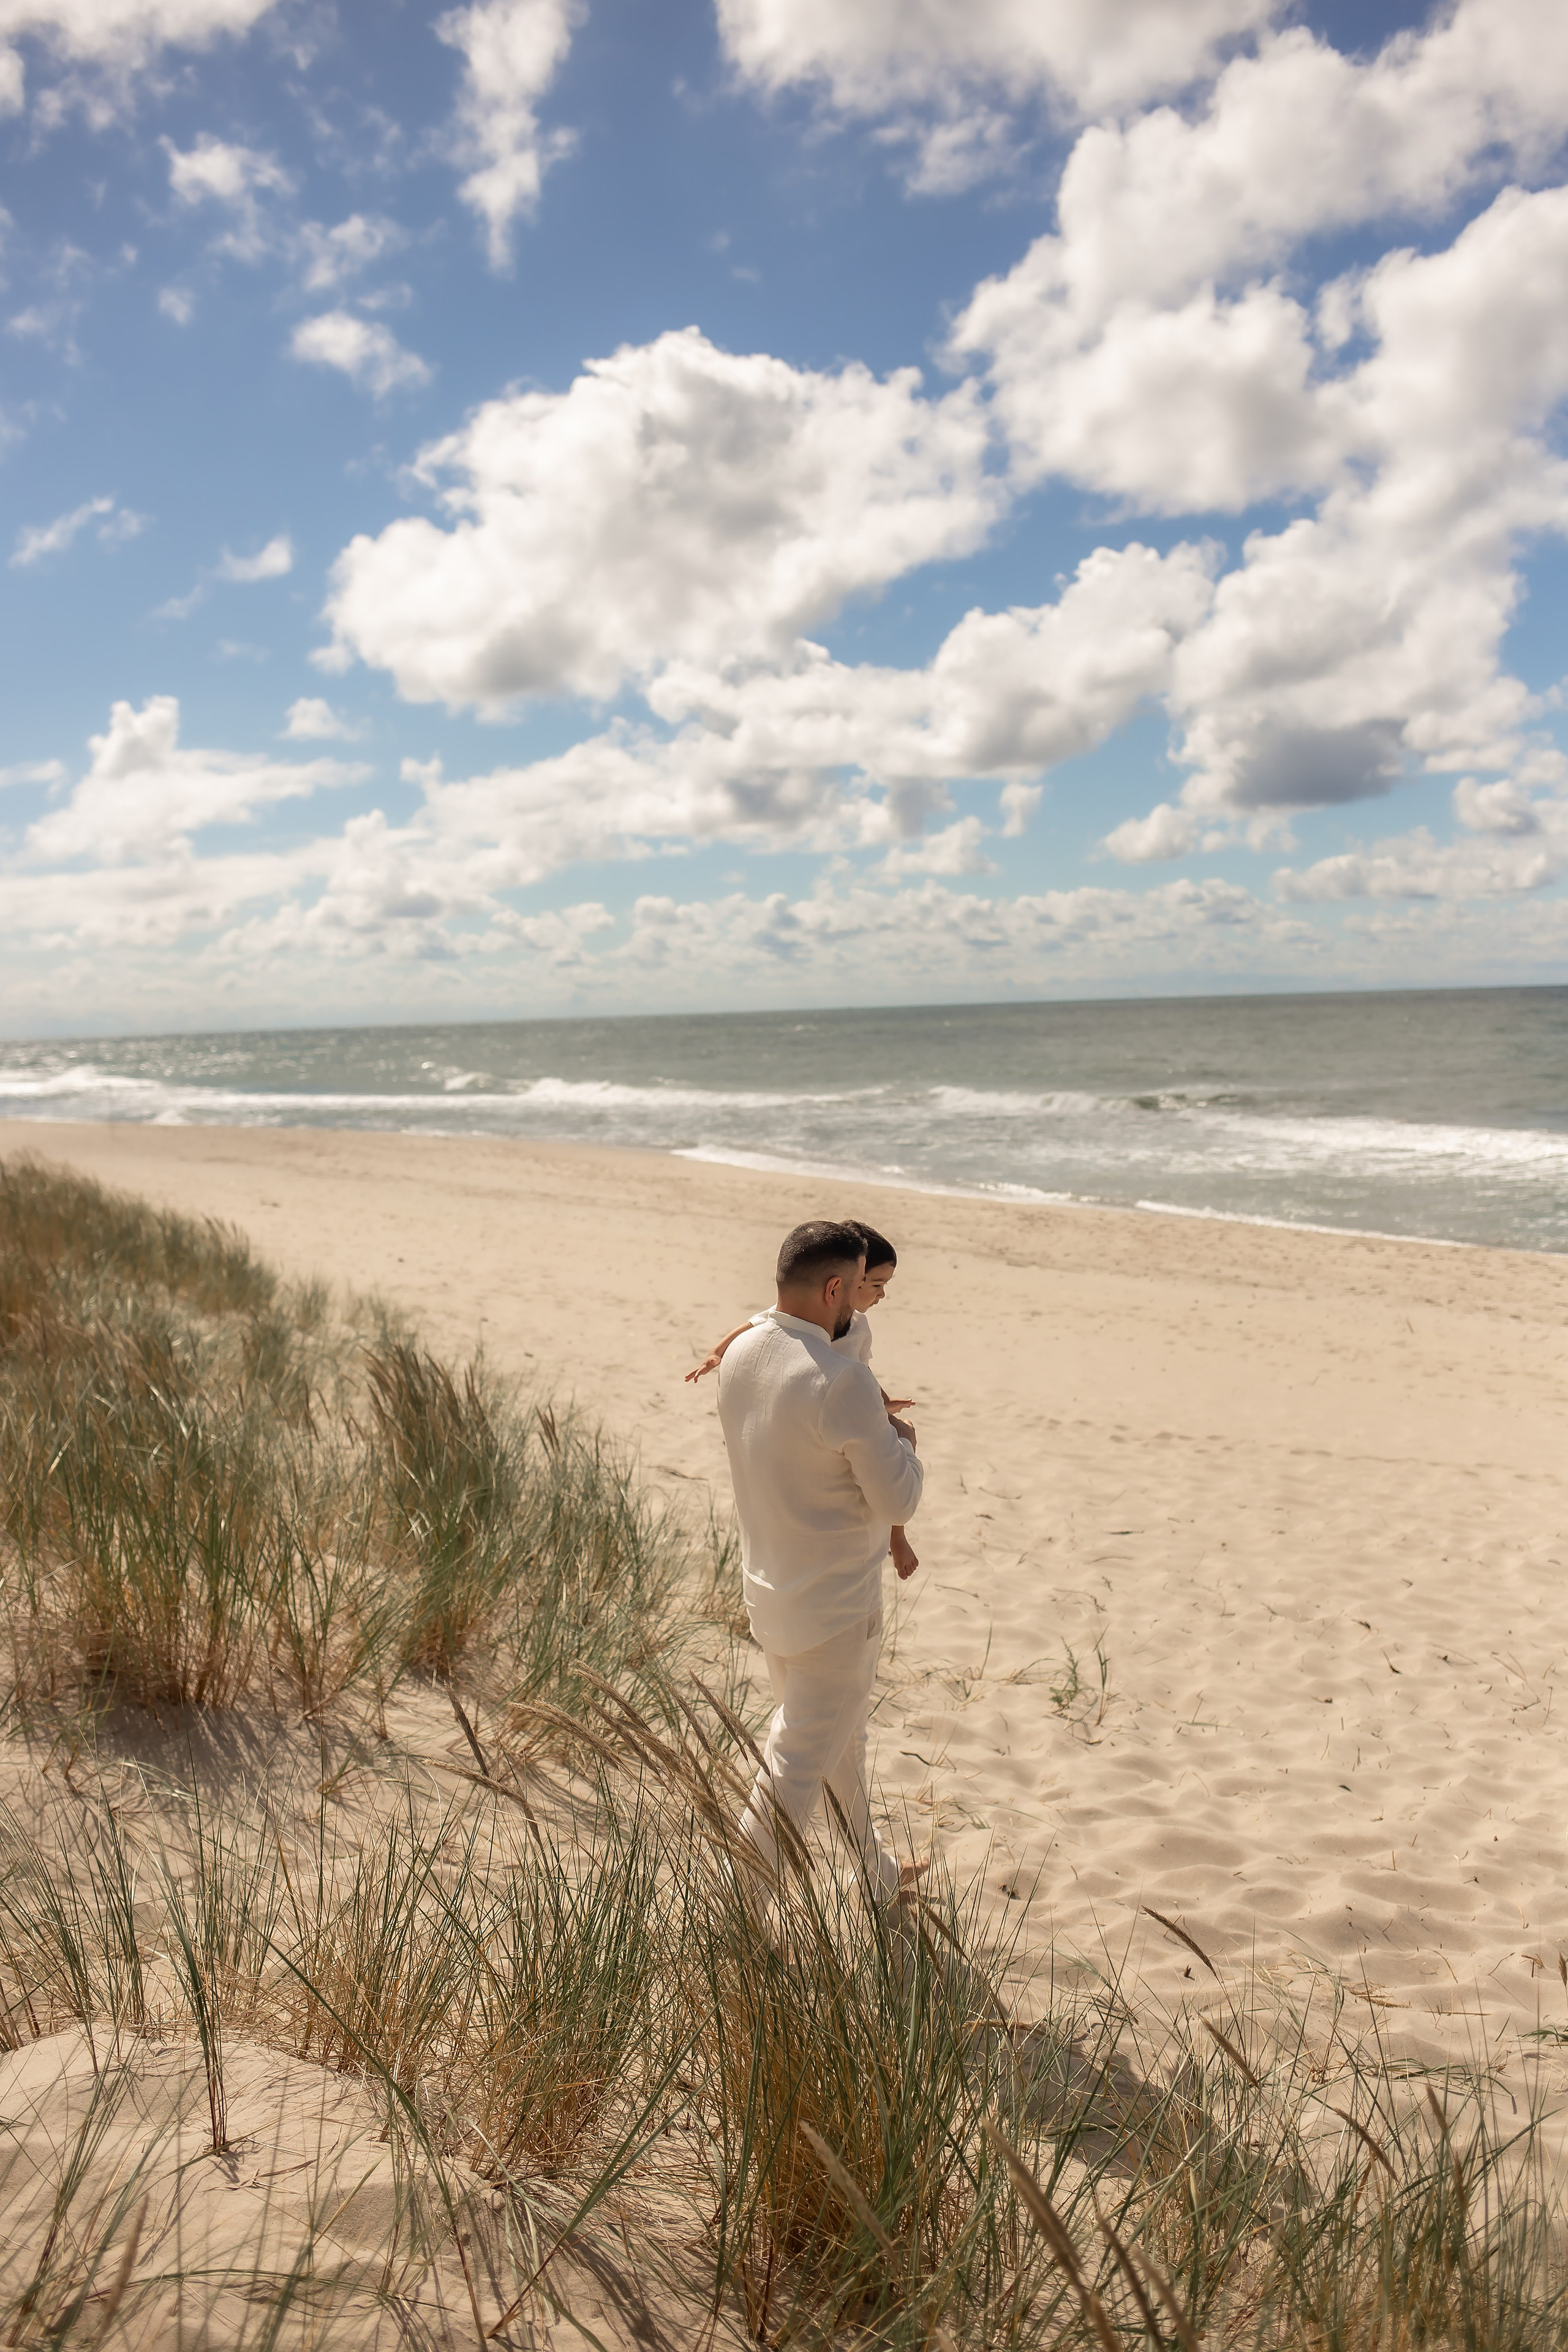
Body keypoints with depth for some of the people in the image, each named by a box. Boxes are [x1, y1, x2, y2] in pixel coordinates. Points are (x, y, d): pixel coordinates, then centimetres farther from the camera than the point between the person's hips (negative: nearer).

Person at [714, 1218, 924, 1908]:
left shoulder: (739, 1354, -2)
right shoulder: (842, 1381, -27)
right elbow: (897, 1502, -19)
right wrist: (902, 1441, -2)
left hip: (768, 1594, 9)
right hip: (834, 1611, -9)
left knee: (841, 1741, 26)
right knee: (795, 1773, 4)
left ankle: (879, 1877, 44)